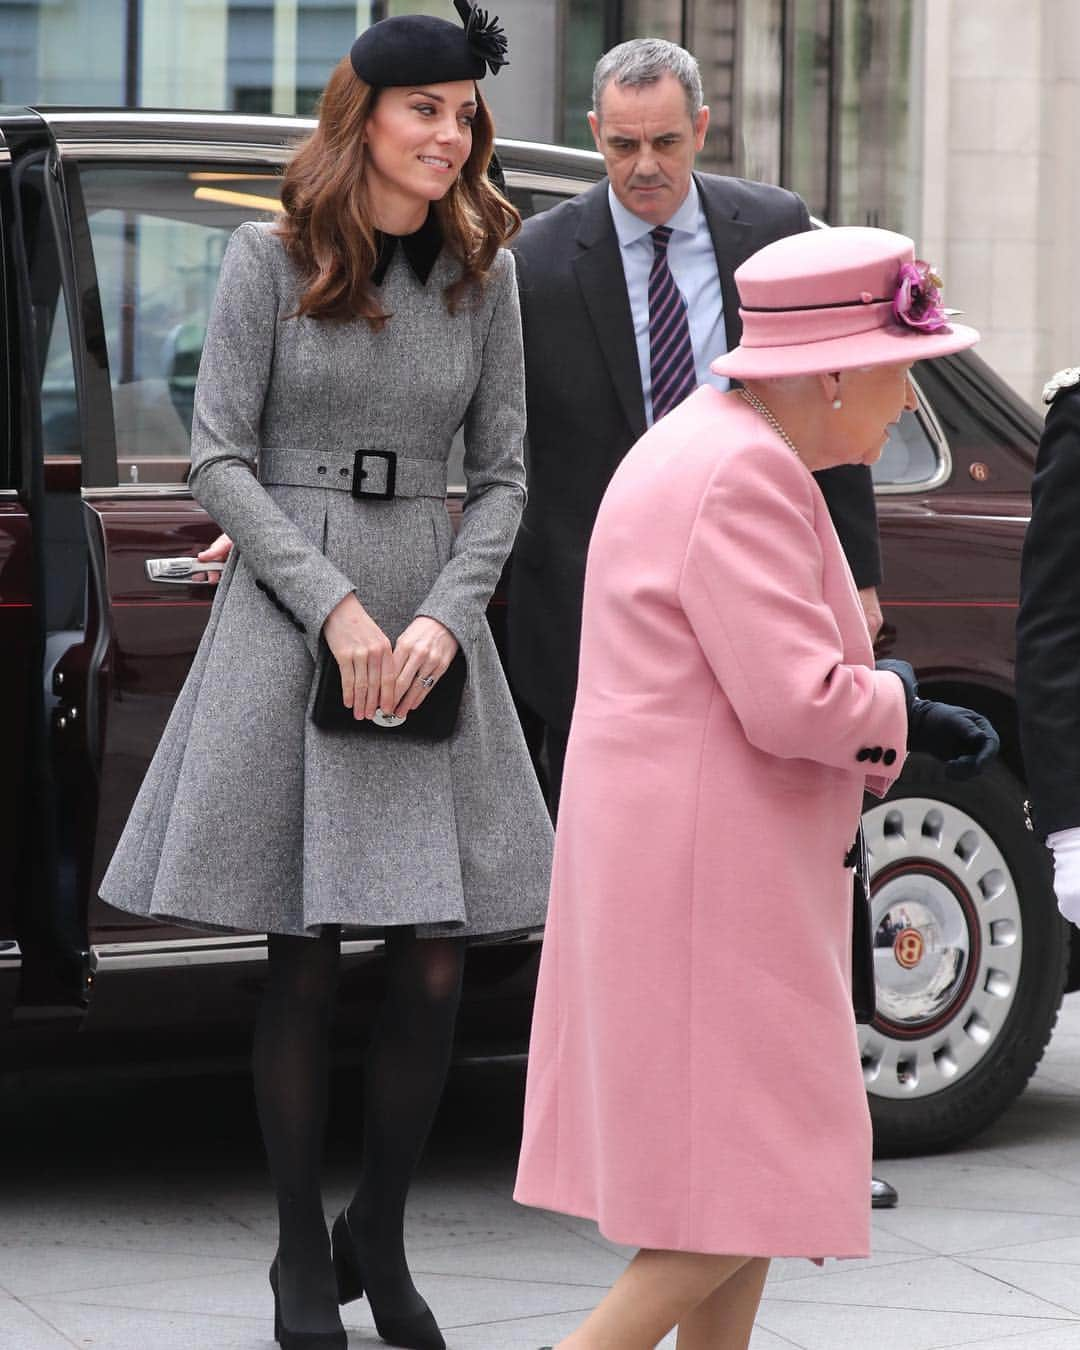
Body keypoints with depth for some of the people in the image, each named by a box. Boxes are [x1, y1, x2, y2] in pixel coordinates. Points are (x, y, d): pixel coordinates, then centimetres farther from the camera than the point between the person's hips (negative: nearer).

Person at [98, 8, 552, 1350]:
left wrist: (443, 618, -7)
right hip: (285, 620, -3)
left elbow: (502, 476, 9)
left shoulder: (483, 273, 8)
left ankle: (379, 1240, 18)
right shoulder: (268, 260, -1)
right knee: (302, 969, 1)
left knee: (435, 971, -1)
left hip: (430, 618, 3)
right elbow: (219, 459, -3)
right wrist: (334, 607, -12)